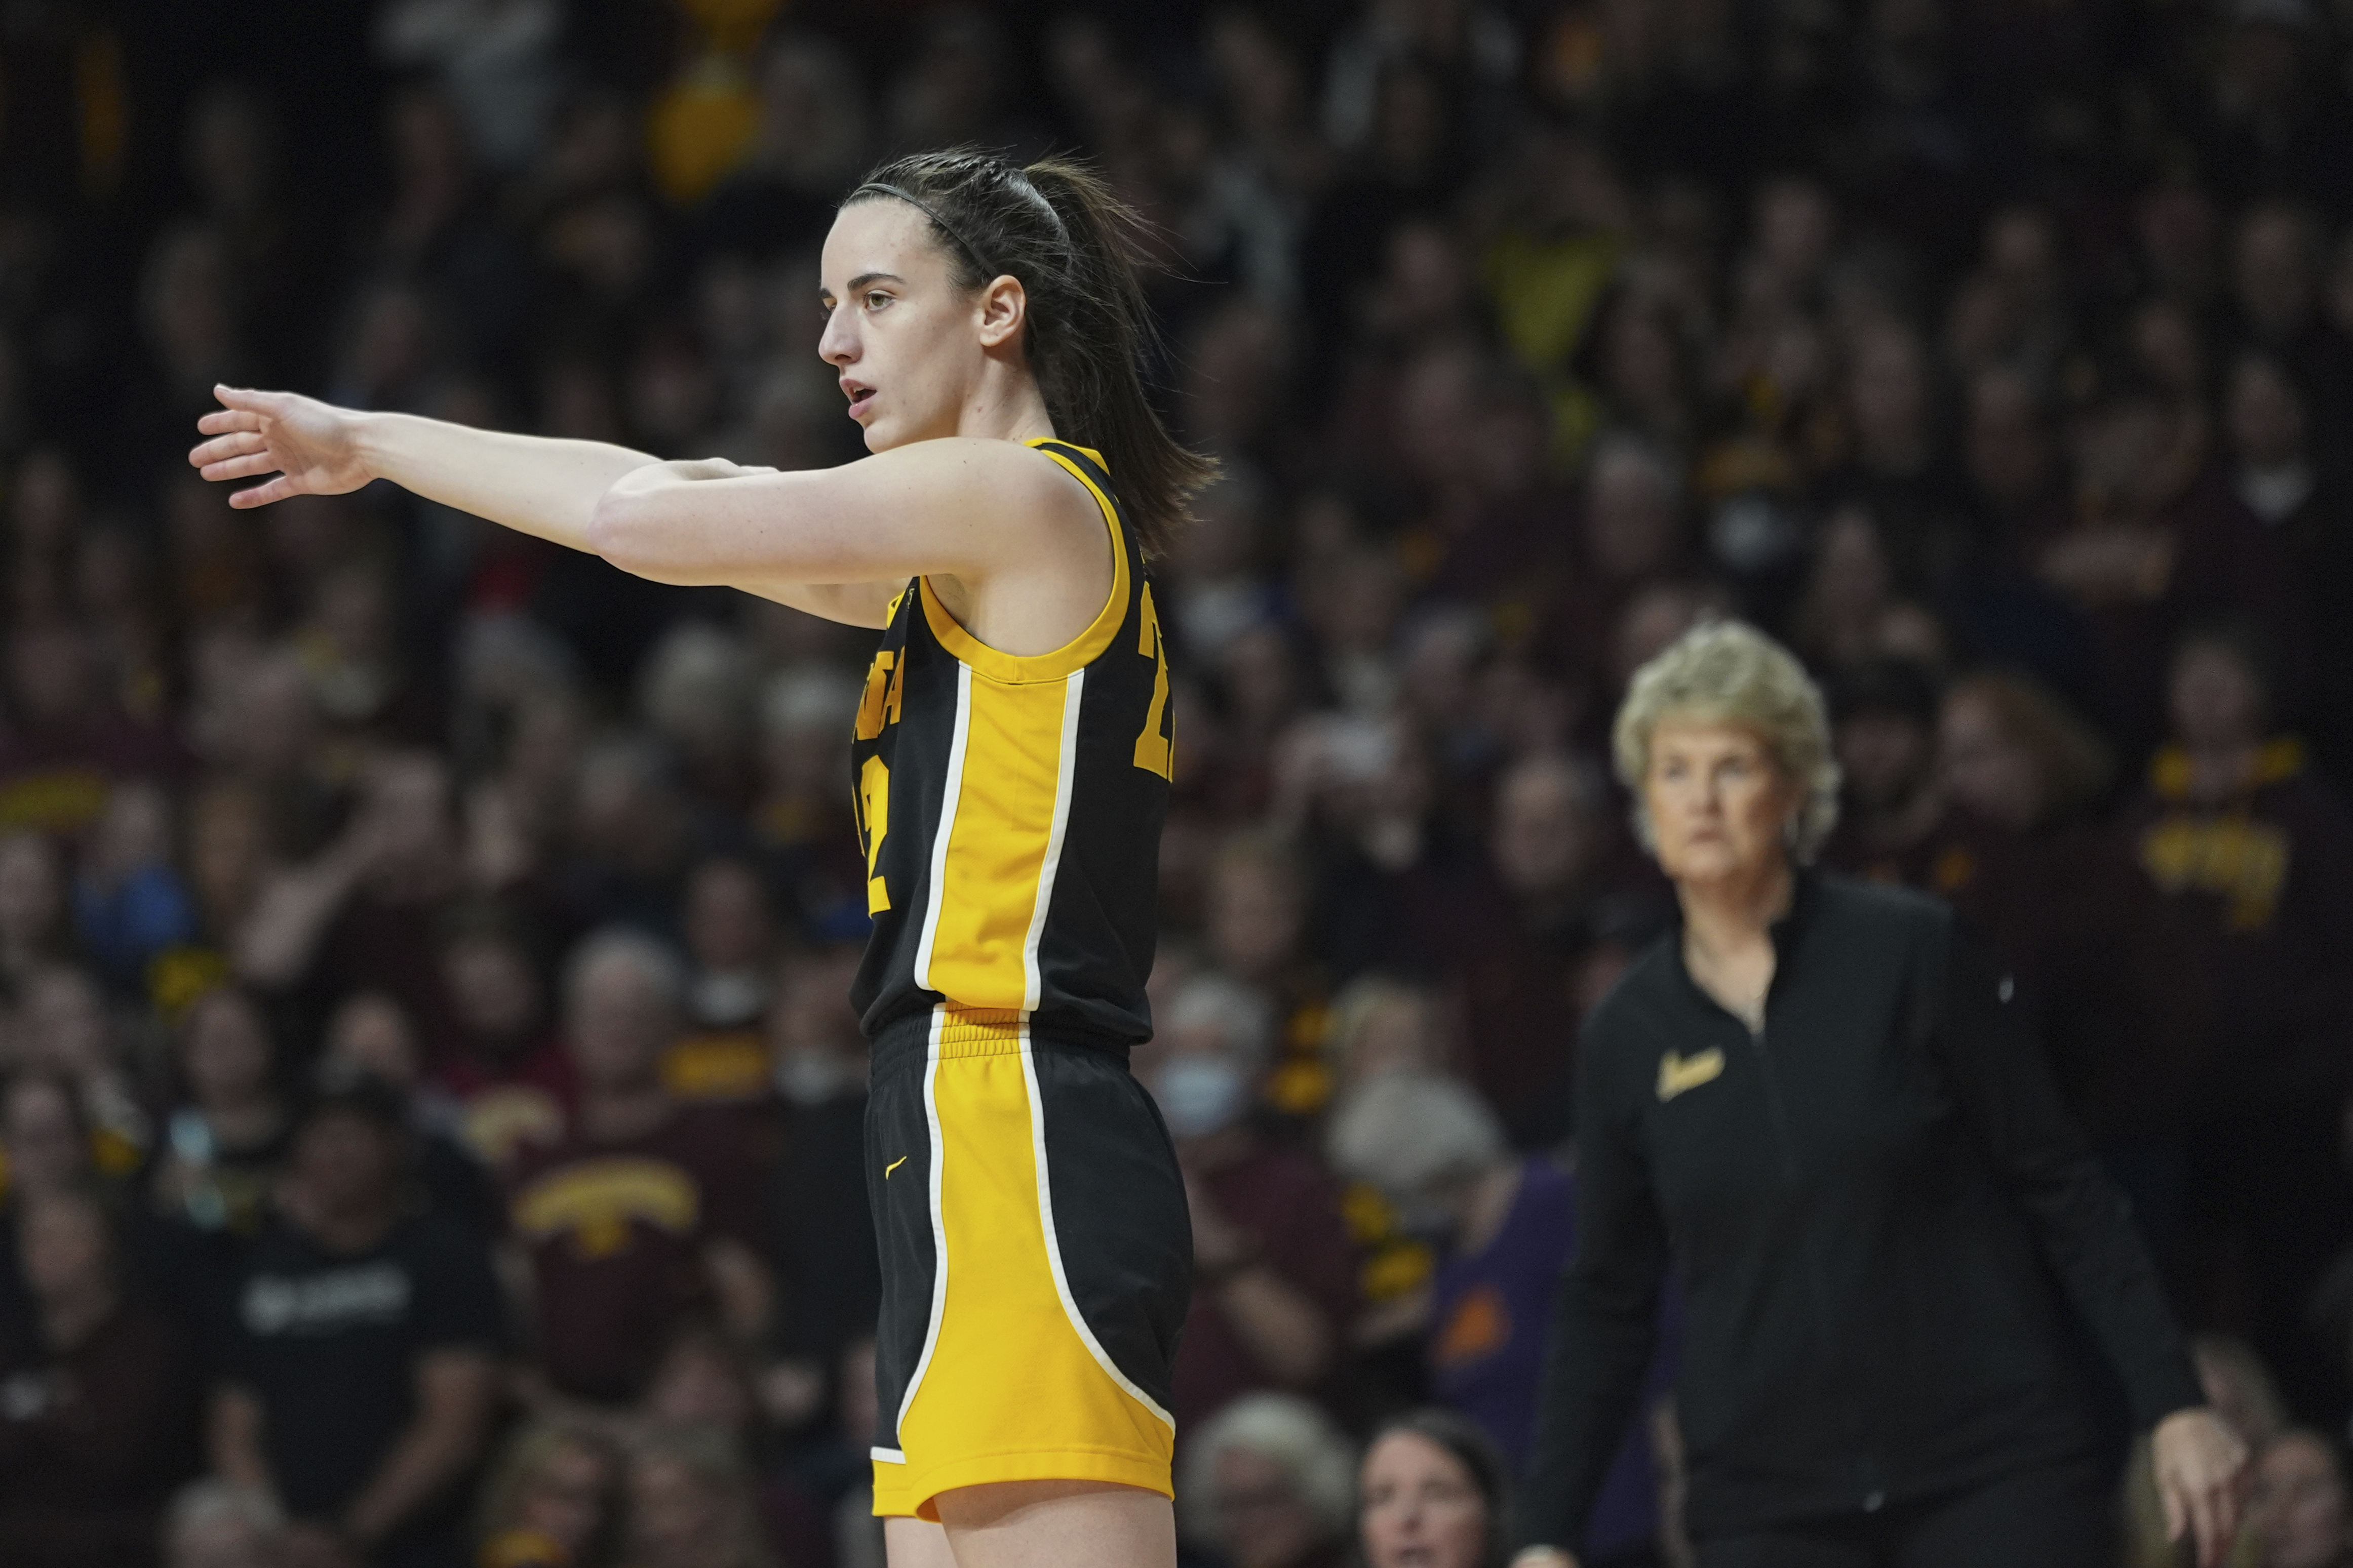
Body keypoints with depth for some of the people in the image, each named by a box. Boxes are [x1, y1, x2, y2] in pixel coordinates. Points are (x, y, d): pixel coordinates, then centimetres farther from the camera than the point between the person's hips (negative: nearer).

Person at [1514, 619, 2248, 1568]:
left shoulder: (1910, 955, -4)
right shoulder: (1629, 1035, 4)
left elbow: (2061, 1190, -1)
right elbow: (1607, 1301, 12)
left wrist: (2174, 1406, -7)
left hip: (1996, 1484, -2)